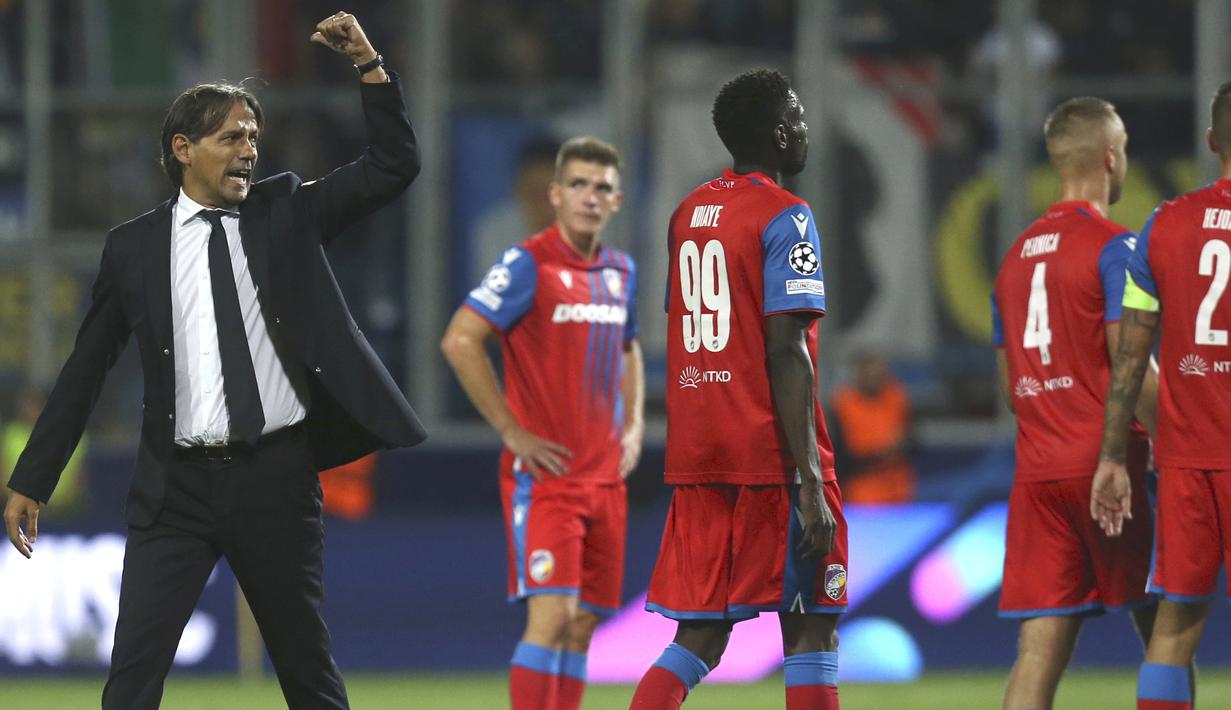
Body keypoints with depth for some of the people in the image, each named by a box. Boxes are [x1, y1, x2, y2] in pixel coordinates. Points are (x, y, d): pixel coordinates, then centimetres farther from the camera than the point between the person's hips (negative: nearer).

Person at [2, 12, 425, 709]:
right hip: (179, 484, -1)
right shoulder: (134, 246, 5)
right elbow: (86, 369, 9)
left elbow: (394, 166, 3)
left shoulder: (286, 212, 7)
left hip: (276, 475, 1)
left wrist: (368, 62, -9)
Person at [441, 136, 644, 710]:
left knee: (583, 624, 6)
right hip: (543, 470, -7)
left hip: (604, 476, 7)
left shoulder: (620, 271, 12)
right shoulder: (529, 264, -10)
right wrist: (512, 432, -15)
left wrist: (633, 427, 15)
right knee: (552, 614, -16)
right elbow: (459, 340, -17)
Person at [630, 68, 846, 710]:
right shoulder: (784, 217, -9)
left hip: (695, 456, 7)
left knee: (699, 638, 6)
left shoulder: (687, 215, 13)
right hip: (772, 457, -7)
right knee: (811, 629, 1)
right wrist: (811, 483, -18)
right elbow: (787, 355, -16)